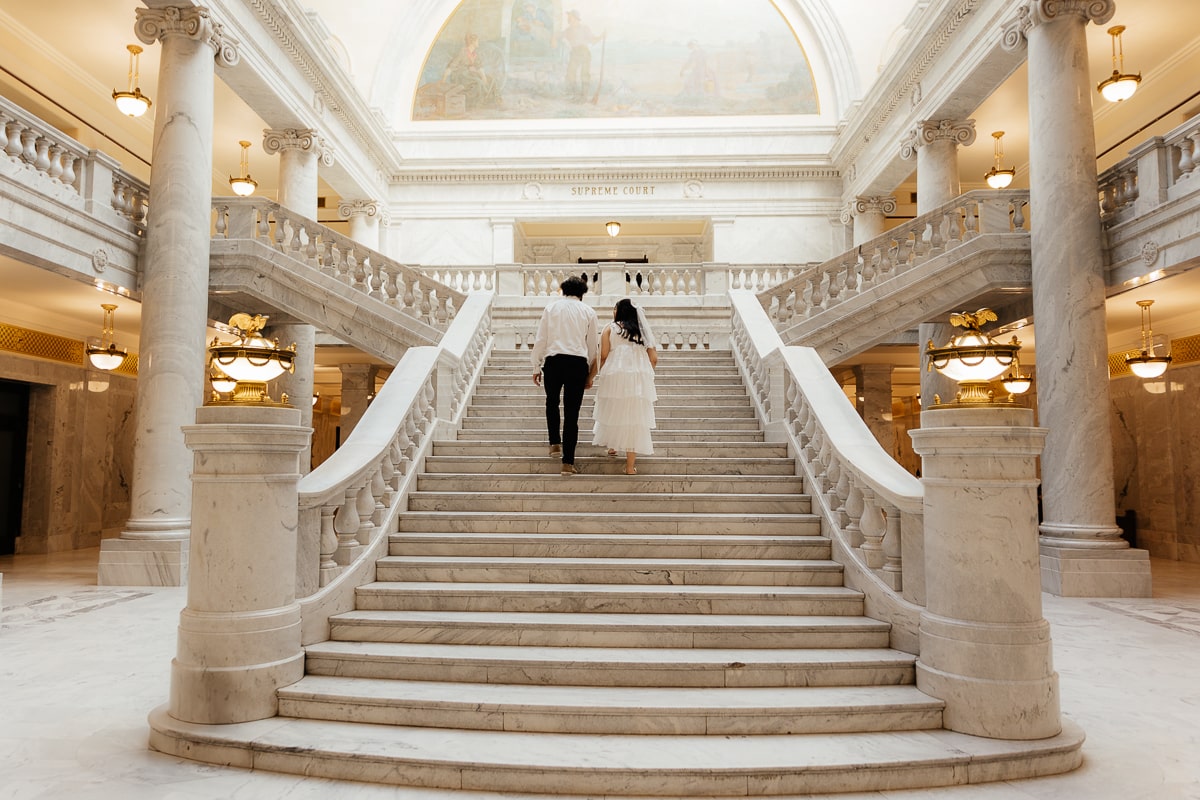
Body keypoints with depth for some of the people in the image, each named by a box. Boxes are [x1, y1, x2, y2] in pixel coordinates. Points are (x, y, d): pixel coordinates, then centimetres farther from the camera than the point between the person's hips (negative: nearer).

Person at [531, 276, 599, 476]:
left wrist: (536, 367, 14)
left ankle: (555, 444, 21)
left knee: (552, 402, 26)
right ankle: (568, 463, 2)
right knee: (572, 412, 2)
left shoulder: (551, 308, 11)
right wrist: (591, 375, 20)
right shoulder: (588, 311, 12)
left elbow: (540, 340, 8)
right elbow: (593, 345, 13)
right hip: (578, 362, 0)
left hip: (553, 361, 0)